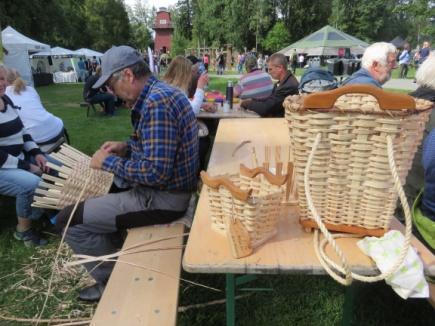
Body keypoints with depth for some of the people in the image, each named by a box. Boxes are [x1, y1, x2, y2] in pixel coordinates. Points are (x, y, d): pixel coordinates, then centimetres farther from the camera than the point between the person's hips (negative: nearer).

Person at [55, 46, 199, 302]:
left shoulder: (157, 102, -24)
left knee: (69, 219, -4)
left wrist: (109, 162, -15)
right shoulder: (160, 92, 9)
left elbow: (155, 172, -29)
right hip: (167, 185, 10)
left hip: (164, 198, -10)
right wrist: (126, 147, 7)